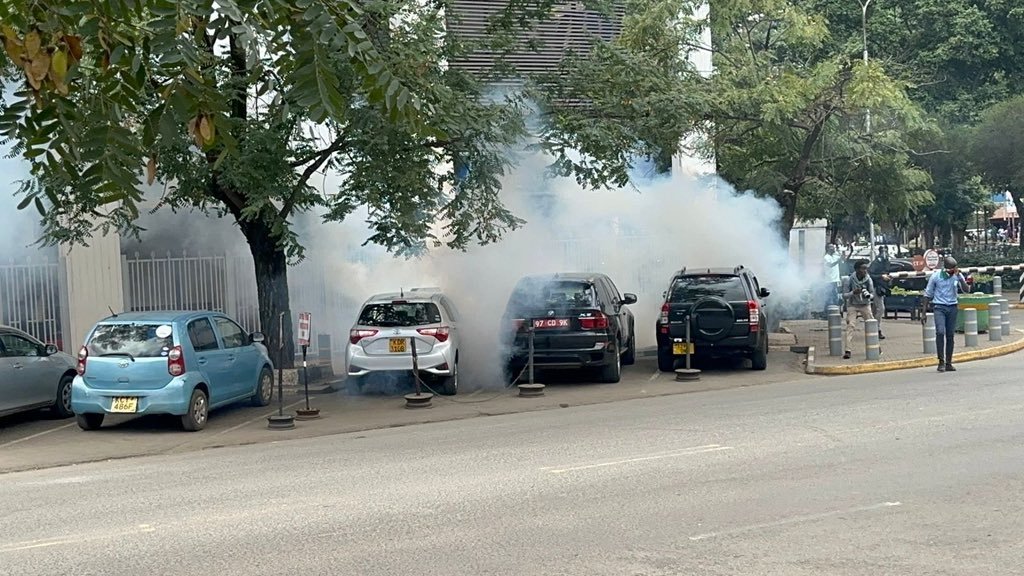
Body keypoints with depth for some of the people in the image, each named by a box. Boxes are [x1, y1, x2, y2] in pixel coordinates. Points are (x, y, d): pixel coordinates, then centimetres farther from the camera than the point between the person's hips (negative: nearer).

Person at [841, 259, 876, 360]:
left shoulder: (868, 280, -11)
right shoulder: (849, 280, -17)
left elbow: (872, 295, -5)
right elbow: (844, 295, -14)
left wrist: (868, 295, -29)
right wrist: (853, 292, -33)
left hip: (865, 305, 2)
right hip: (852, 305, -2)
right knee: (851, 326, -13)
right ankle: (847, 350, -15)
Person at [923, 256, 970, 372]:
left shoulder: (958, 276, 3)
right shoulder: (936, 276, -3)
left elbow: (966, 290, -8)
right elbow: (928, 294, 4)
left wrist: (959, 277, -19)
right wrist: (924, 311, 2)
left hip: (952, 307, 3)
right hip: (939, 307, -3)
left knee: (950, 335, 4)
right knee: (940, 332, -18)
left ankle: (948, 363, 11)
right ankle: (941, 361, -14)